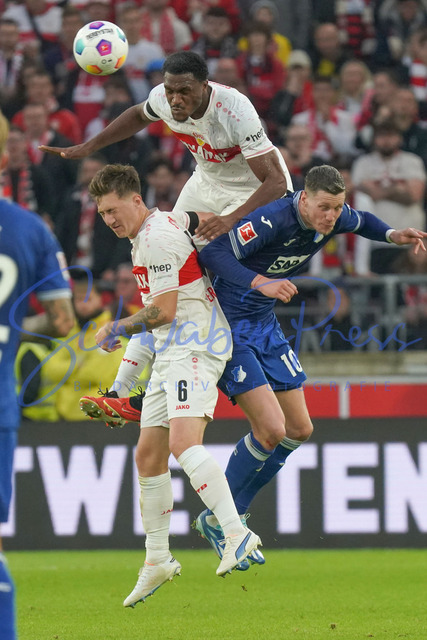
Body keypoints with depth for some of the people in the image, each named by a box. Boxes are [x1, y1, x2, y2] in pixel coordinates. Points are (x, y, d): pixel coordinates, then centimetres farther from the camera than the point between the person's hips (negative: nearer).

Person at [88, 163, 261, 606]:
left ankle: (237, 534, -36)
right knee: (148, 454, 8)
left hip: (194, 349, -10)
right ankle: (157, 560, 16)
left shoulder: (158, 238, -14)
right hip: (170, 354, 10)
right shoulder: (168, 220, 17)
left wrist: (117, 330, -3)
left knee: (183, 441, -28)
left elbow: (164, 311, -17)